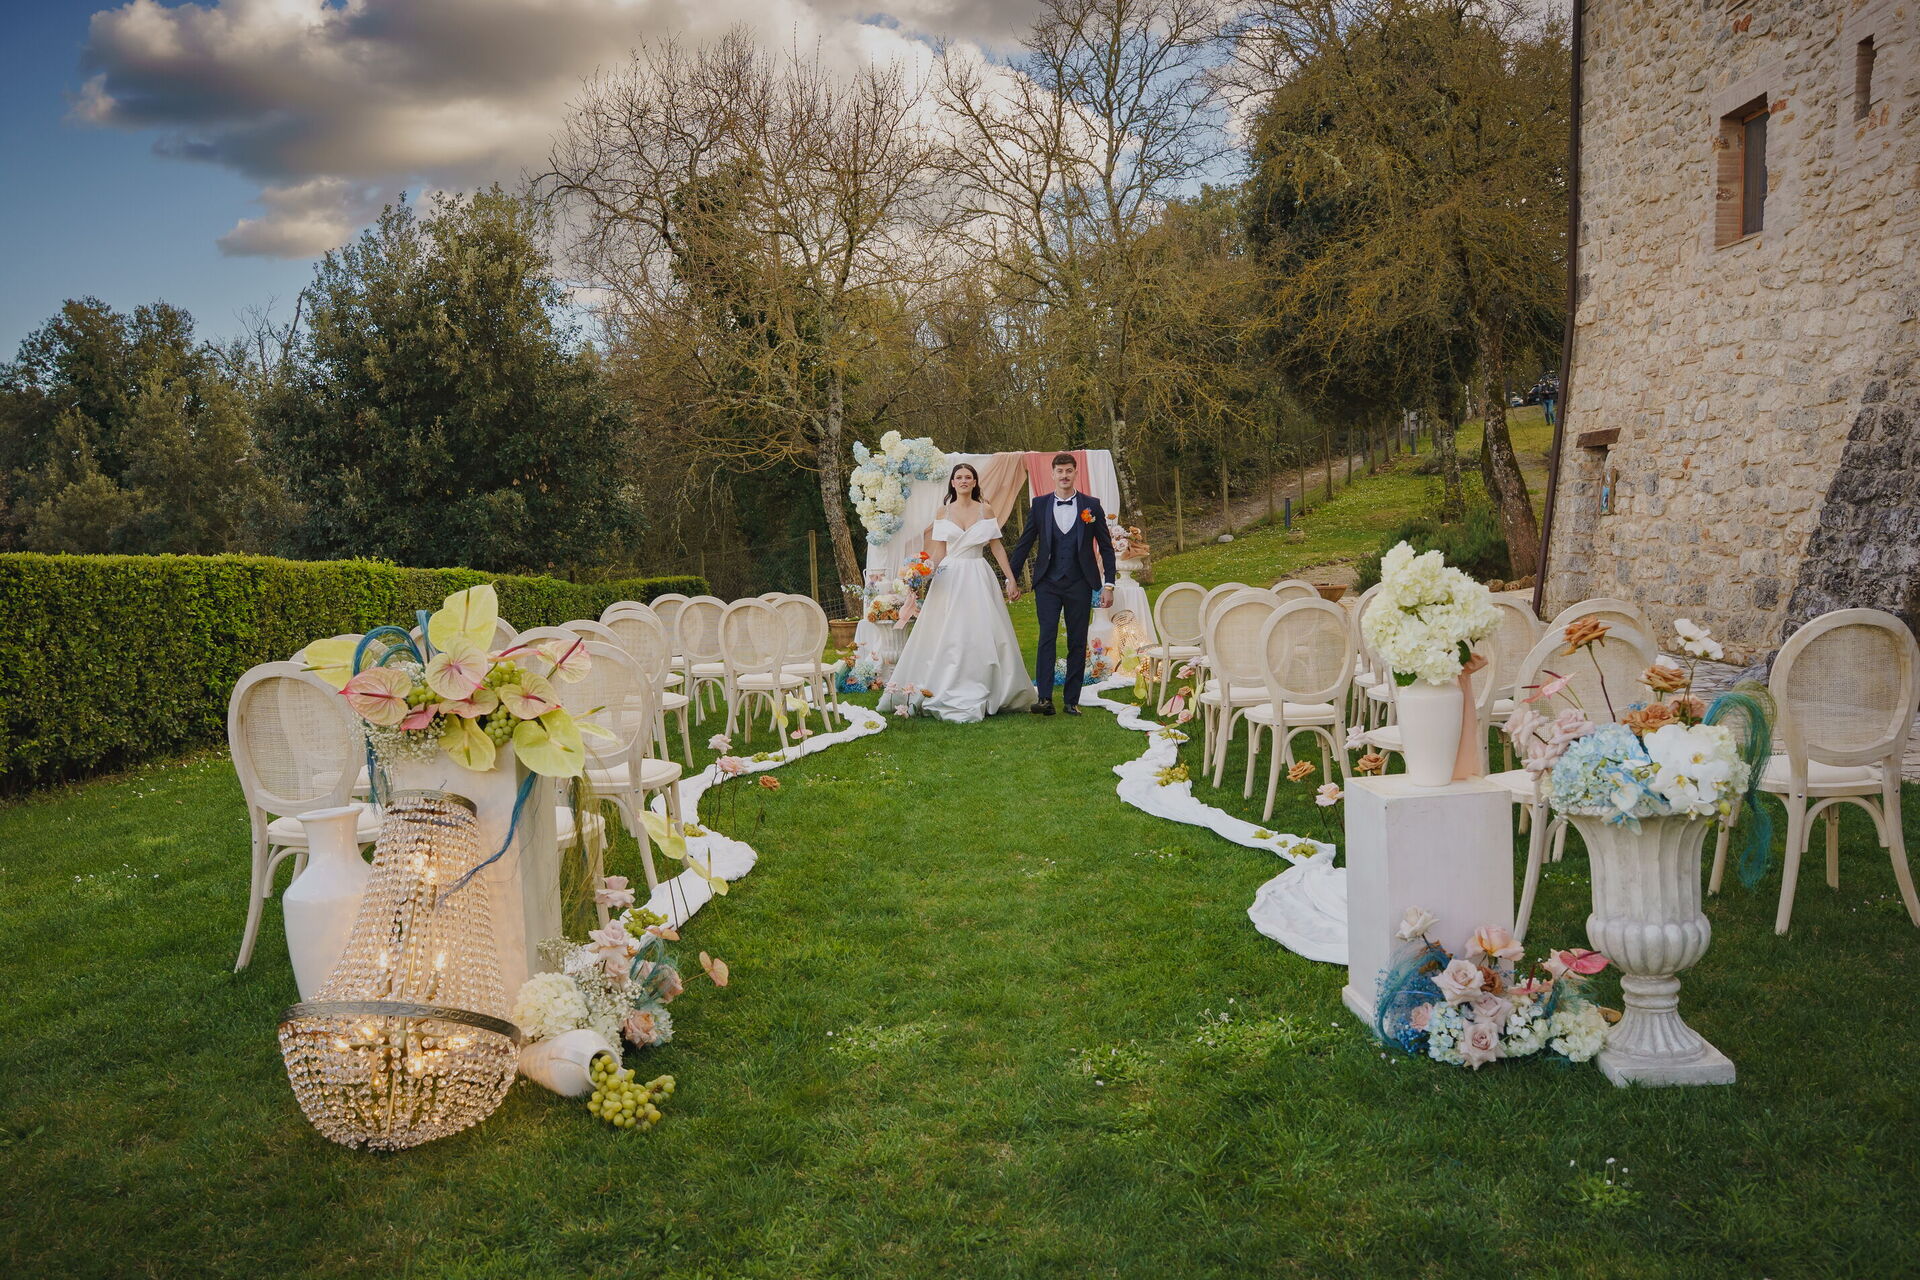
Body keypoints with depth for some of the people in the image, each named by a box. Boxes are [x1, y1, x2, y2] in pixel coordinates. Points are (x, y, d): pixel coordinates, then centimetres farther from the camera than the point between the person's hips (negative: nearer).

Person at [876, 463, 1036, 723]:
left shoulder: (986, 511, 4)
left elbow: (997, 547, 3)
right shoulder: (943, 513, 7)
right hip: (950, 577, 1)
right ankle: (948, 693, 6)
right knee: (947, 635, 0)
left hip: (978, 578, -1)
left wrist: (1011, 579, -1)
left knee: (980, 633, -2)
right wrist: (927, 571, -12)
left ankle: (977, 695, 5)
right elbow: (939, 550, 5)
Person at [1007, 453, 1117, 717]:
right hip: (1048, 584, 0)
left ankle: (1072, 700, 9)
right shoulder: (1040, 505, 5)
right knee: (1046, 639, -10)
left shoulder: (1091, 506, 3)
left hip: (1080, 584, 0)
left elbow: (1106, 547, 7)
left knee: (1077, 643, 3)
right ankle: (1044, 698, -11)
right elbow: (1024, 543, 10)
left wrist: (1108, 584, 1)